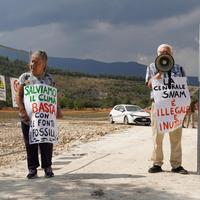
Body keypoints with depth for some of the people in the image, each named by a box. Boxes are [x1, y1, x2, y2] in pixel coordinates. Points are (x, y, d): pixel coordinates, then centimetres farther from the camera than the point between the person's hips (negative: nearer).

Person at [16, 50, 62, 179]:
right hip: (28, 117, -1)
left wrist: (57, 110, -3)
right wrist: (22, 110, -15)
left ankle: (47, 168, 17)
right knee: (30, 143, 3)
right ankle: (32, 169, 12)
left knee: (47, 143, 4)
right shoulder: (25, 77, 3)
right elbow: (19, 96, -1)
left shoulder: (49, 78, 8)